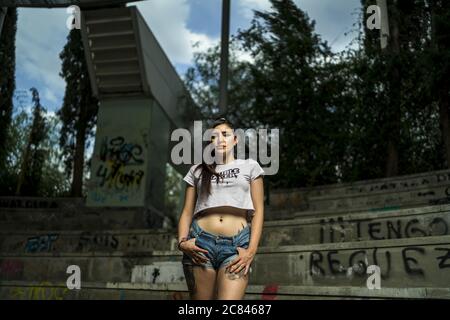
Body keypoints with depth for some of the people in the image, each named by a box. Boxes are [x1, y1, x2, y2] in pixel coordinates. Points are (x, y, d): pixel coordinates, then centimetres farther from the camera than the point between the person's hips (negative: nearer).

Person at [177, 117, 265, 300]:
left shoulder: (250, 166, 15)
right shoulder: (197, 170, 19)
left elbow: (258, 210, 8)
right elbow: (187, 212, 15)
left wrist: (251, 250, -5)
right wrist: (182, 242, -4)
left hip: (237, 245, -2)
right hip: (201, 243, 2)